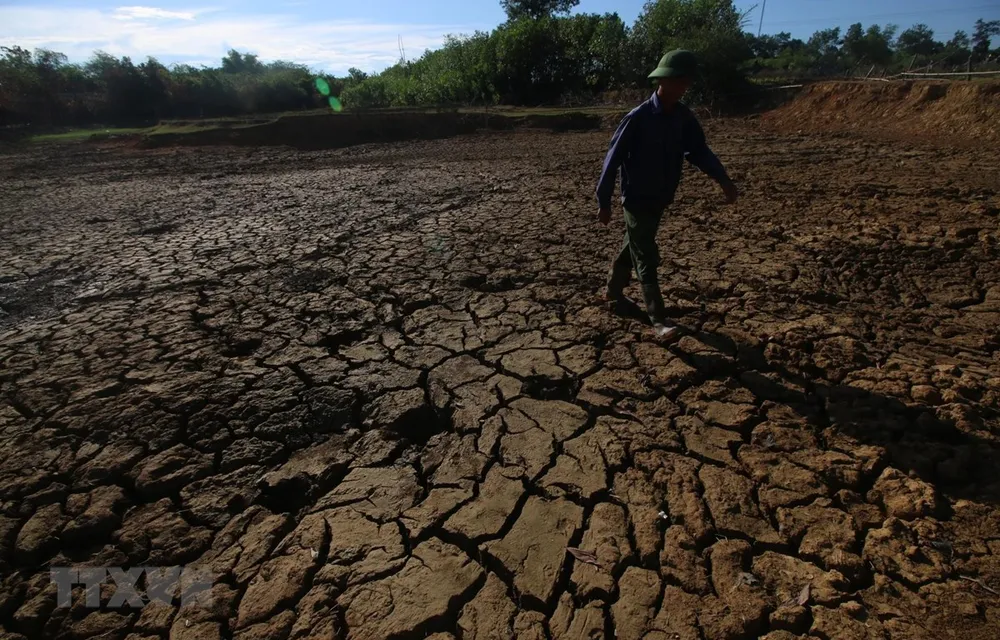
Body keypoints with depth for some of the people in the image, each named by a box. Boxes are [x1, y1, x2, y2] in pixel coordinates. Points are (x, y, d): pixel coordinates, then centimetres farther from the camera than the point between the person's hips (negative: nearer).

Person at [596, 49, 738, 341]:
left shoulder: (684, 117, 1)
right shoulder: (638, 117, -18)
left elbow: (699, 150, 4)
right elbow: (613, 158, -15)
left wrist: (723, 179, -11)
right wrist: (603, 202, -14)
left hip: (661, 199, 7)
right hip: (637, 199, -7)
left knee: (633, 248, 20)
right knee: (647, 259, -4)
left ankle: (613, 291, 40)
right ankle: (659, 320, 1)